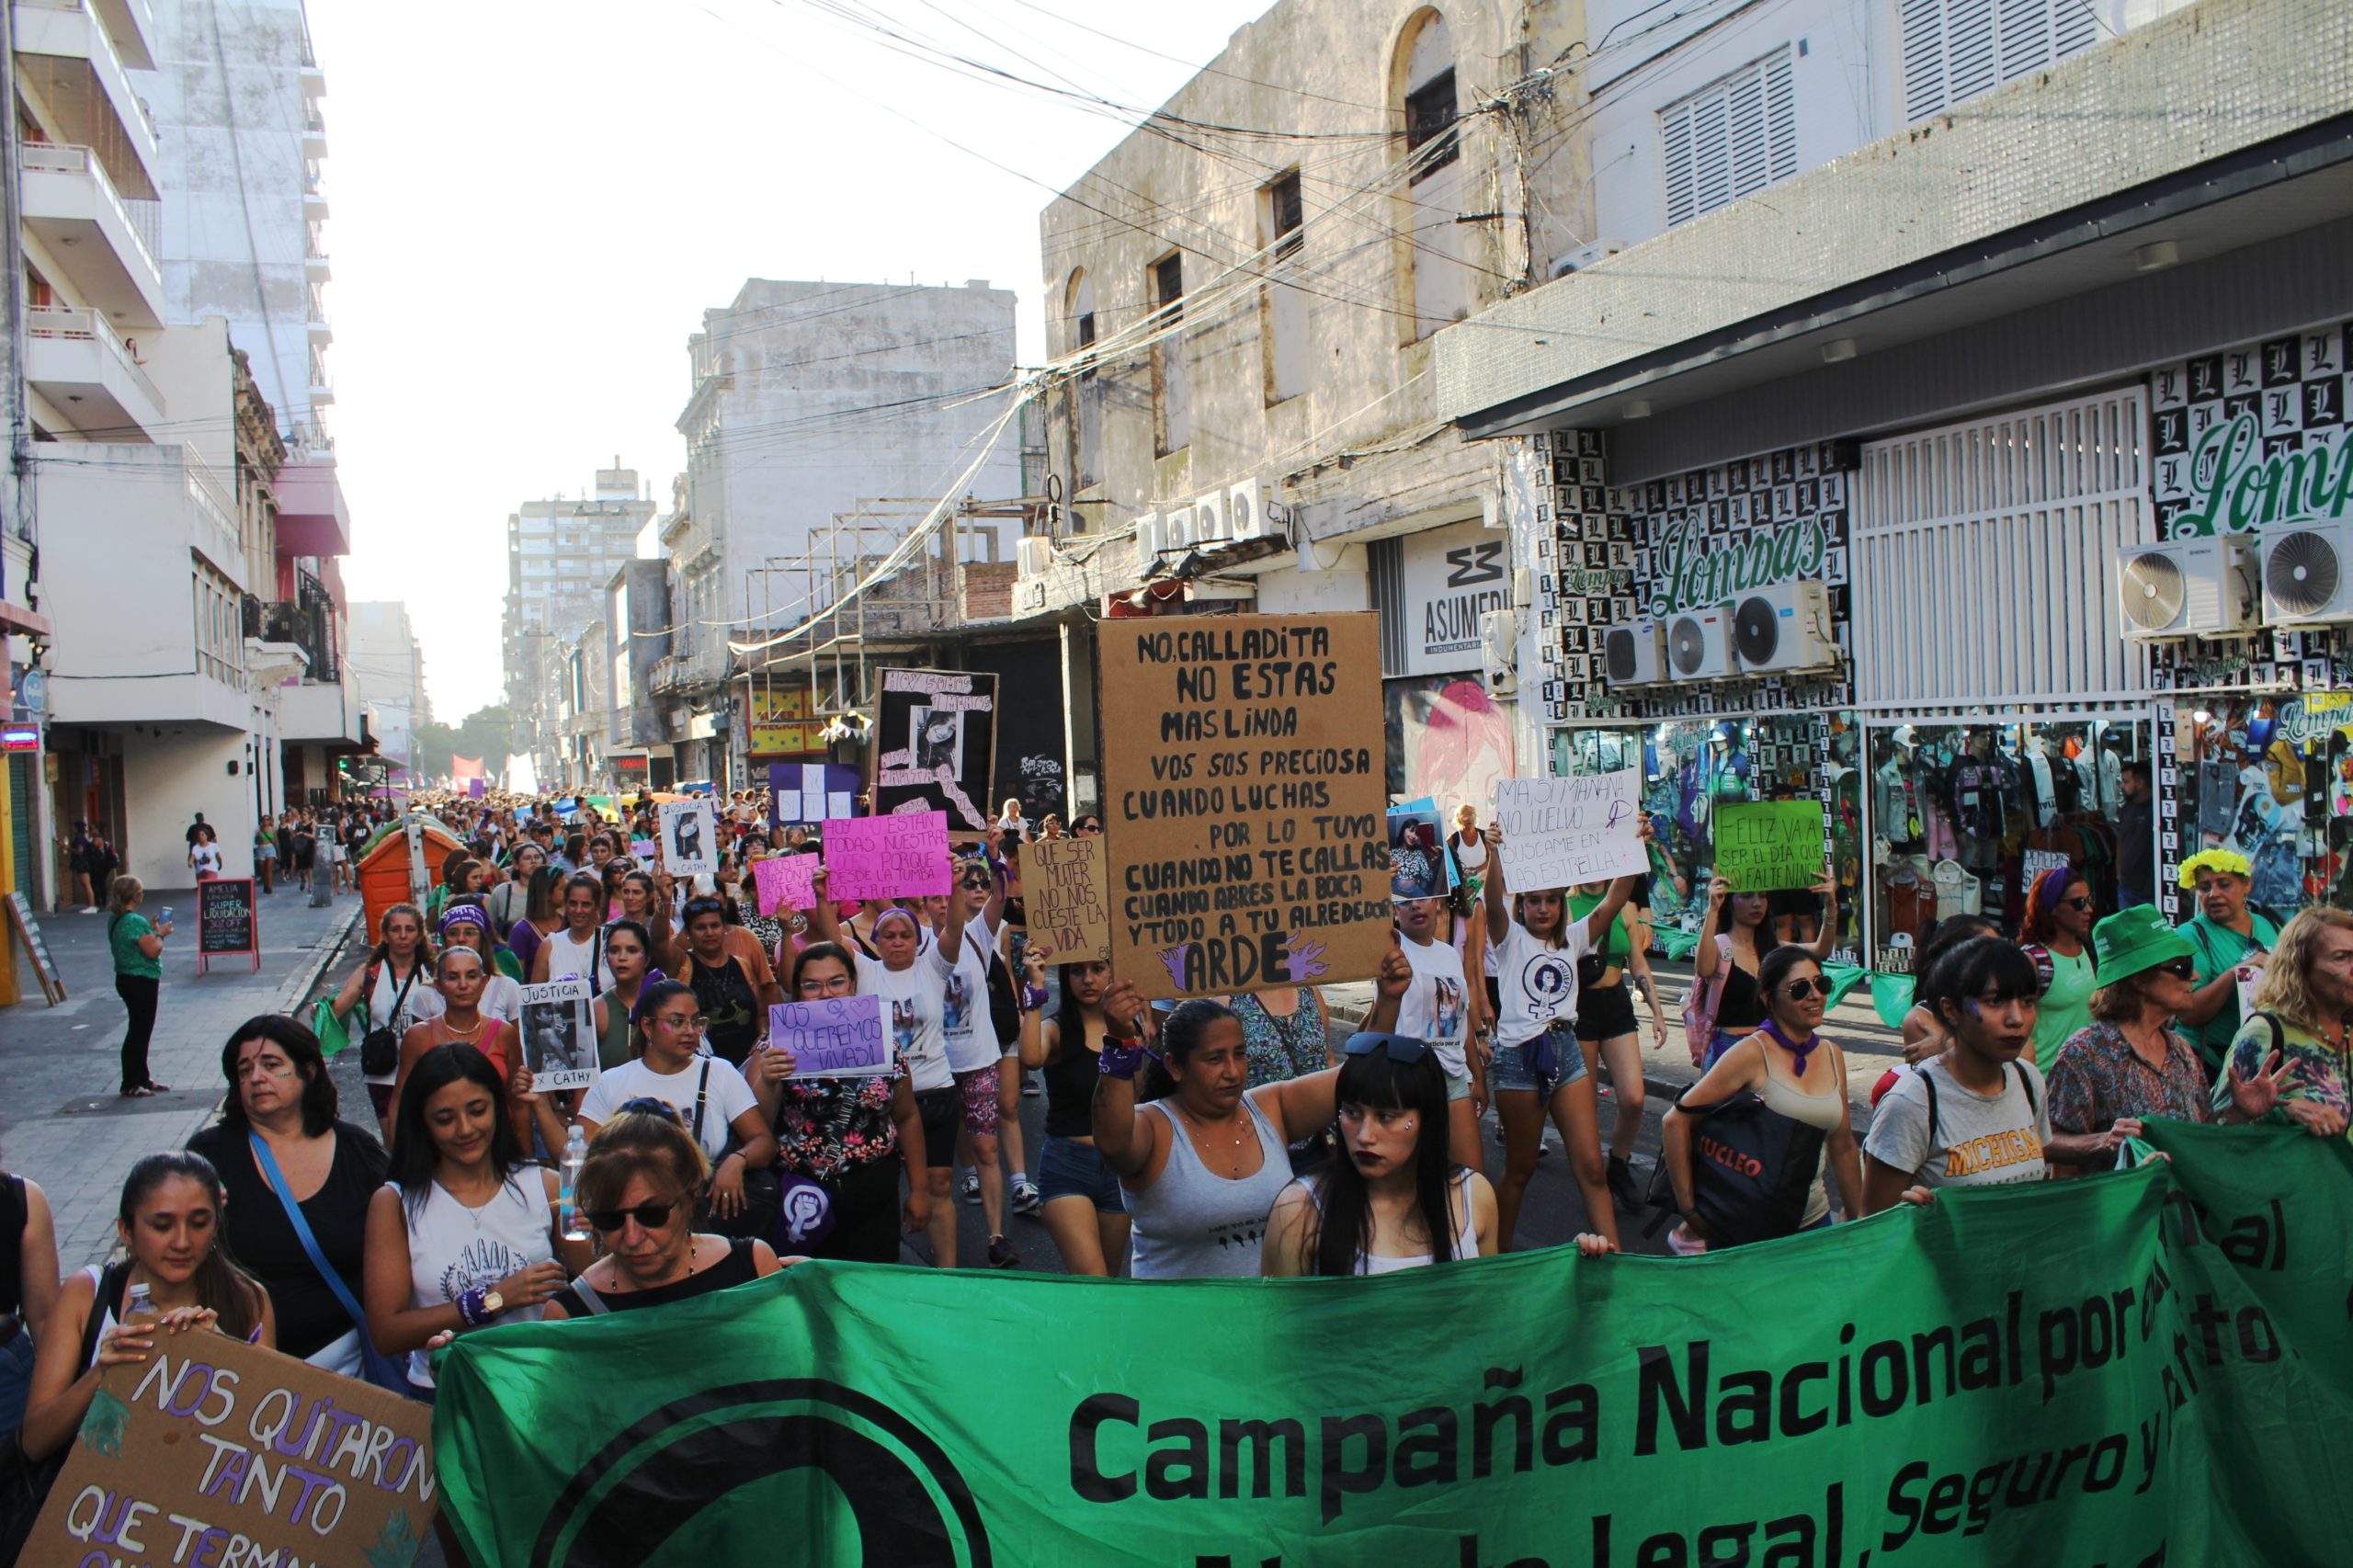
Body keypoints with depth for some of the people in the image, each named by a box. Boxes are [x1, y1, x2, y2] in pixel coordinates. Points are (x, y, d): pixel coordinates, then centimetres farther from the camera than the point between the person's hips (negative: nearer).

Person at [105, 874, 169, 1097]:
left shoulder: (114, 919, 7)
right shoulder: (136, 921, -22)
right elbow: (153, 951, -23)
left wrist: (151, 929, 8)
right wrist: (160, 934, -7)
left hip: (126, 978, 10)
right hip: (142, 981, -10)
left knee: (141, 1031, 18)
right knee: (139, 1032, -1)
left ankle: (142, 1079, 27)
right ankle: (131, 1085, 4)